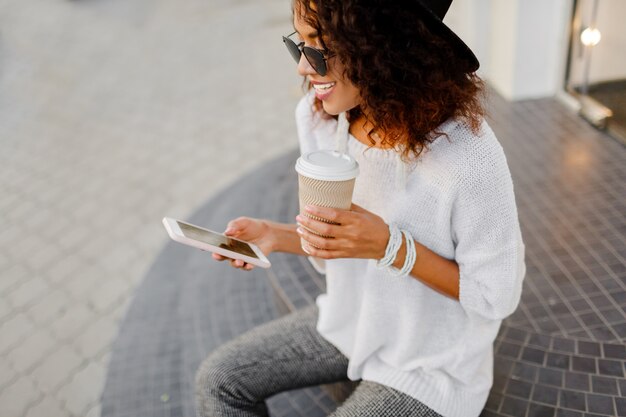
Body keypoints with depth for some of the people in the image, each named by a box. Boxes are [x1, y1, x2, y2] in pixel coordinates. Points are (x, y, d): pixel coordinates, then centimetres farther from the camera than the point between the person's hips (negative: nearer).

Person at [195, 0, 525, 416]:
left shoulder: (467, 158, -33)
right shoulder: (316, 115, -12)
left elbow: (497, 297, -20)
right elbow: (334, 244, 2)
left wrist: (391, 247, -32)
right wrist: (275, 236, -17)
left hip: (431, 364, -6)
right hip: (349, 323, 6)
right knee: (218, 379, 7)